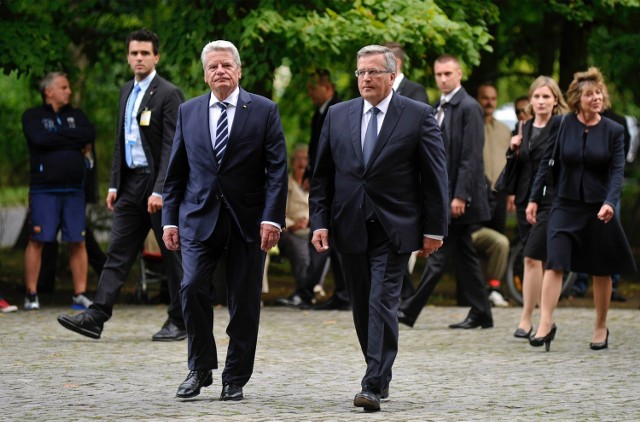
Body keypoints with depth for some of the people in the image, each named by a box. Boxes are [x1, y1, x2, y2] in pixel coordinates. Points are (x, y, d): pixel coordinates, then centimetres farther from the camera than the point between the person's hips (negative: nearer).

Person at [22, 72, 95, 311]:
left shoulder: (76, 115, 18)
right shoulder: (33, 117, 5)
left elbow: (90, 135, -2)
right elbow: (40, 139, -15)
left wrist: (58, 135, -7)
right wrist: (73, 139, -6)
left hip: (74, 190, 4)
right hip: (44, 190, -4)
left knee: (77, 242, 1)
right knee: (37, 241, -7)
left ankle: (79, 295, 6)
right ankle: (31, 295, -3)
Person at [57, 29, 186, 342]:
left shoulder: (168, 94, -9)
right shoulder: (127, 92, 15)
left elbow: (171, 146, -14)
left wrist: (159, 190, -20)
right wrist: (114, 184, 13)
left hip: (158, 184, -7)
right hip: (131, 183, 7)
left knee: (172, 254, 2)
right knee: (118, 252, 2)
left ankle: (179, 322, 9)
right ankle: (96, 317, -3)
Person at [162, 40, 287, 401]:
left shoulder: (264, 111, 1)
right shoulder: (188, 112, 9)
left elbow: (277, 169, -4)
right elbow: (176, 171, 12)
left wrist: (272, 218, -13)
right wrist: (171, 218, 5)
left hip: (247, 220, -1)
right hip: (200, 217, 1)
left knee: (244, 302, 2)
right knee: (193, 287, -14)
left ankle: (236, 379, 13)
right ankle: (201, 369, 3)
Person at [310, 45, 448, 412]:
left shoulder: (418, 116, -2)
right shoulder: (338, 116, 8)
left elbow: (435, 175, -1)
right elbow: (323, 175, 10)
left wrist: (434, 228, -4)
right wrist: (320, 222, 1)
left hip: (394, 229, -4)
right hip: (350, 227, 4)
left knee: (382, 305, -12)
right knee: (363, 308, 10)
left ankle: (374, 386, -15)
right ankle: (381, 377, 24)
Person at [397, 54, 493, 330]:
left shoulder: (469, 108, -11)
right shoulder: (440, 108, 16)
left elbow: (471, 156, -17)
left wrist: (460, 196, -21)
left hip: (459, 194, -10)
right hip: (444, 193, 10)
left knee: (439, 255, -6)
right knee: (464, 254, 11)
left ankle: (409, 311, -6)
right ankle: (481, 314, 15)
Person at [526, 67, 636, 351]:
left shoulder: (614, 131, -2)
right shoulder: (563, 125, -1)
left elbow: (617, 171, -8)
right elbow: (547, 163, 4)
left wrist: (610, 203, -24)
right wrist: (534, 199, 1)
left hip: (598, 208, 0)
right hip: (565, 206, 0)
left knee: (601, 270, 8)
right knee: (554, 264, -13)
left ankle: (601, 328, 22)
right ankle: (545, 324, -16)